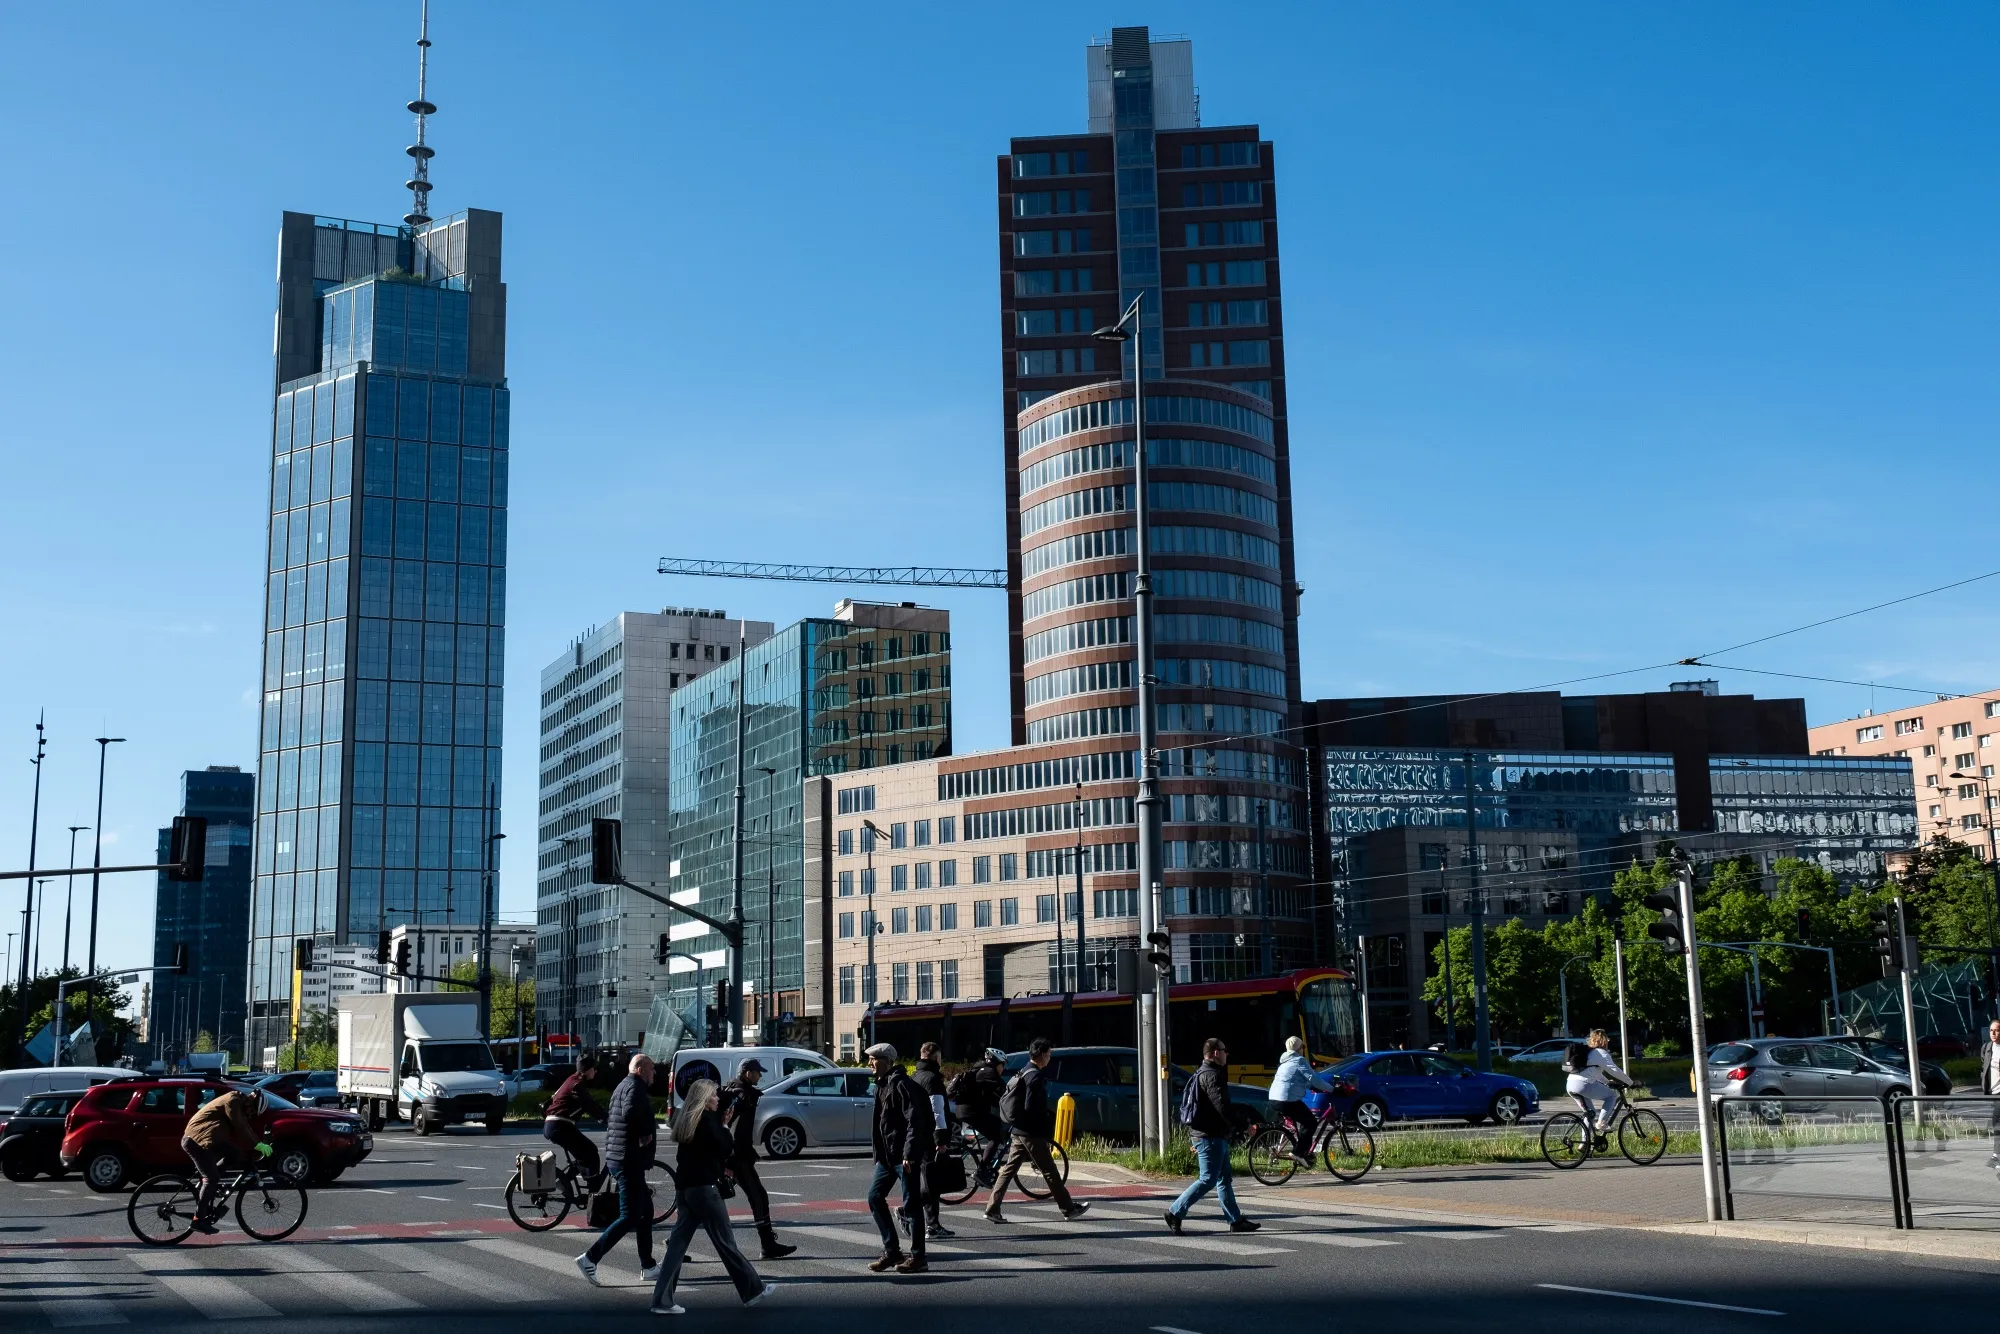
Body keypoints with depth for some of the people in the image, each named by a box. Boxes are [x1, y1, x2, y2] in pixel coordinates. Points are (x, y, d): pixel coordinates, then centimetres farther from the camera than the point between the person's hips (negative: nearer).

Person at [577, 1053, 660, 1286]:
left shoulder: (623, 1086, 20)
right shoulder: (635, 1087, -12)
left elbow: (608, 1117, 27)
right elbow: (630, 1112, -32)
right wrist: (646, 1132, -17)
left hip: (617, 1158, 11)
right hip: (629, 1160, -11)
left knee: (645, 1212, 15)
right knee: (629, 1217, -9)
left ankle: (647, 1266, 18)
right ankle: (590, 1258, -11)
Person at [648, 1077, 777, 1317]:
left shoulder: (687, 1120, 13)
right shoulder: (706, 1121, -14)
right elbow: (726, 1148, -15)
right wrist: (724, 1126, 1)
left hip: (687, 1187, 9)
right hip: (704, 1187, -8)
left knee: (678, 1242, 7)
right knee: (725, 1242, 1)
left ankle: (662, 1300, 3)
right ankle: (753, 1290, 13)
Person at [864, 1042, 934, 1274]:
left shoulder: (901, 1084, -14)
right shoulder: (881, 1086, 15)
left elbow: (915, 1121, -19)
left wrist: (909, 1153, -24)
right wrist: (879, 1154, 17)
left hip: (906, 1156, -10)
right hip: (887, 1155, 10)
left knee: (911, 1204, -3)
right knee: (874, 1197, 8)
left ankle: (917, 1257, 4)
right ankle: (891, 1250, 16)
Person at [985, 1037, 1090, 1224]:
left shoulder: (1023, 1073, 15)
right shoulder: (1035, 1076, -17)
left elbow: (1004, 1101, 20)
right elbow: (1031, 1107, -24)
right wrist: (1049, 1115, -8)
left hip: (1017, 1131, 9)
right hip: (1031, 1133, -9)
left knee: (1009, 1169, 8)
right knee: (1050, 1171, 1)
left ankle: (992, 1209, 4)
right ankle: (1068, 1208, 10)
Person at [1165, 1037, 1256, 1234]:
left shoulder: (1202, 1074, 18)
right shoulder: (1211, 1075, -16)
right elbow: (1222, 1107, -25)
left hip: (1216, 1136, 11)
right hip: (1211, 1137, -11)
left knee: (1224, 1179, 12)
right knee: (1208, 1180, -8)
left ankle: (1236, 1220, 16)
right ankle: (1175, 1212, -6)